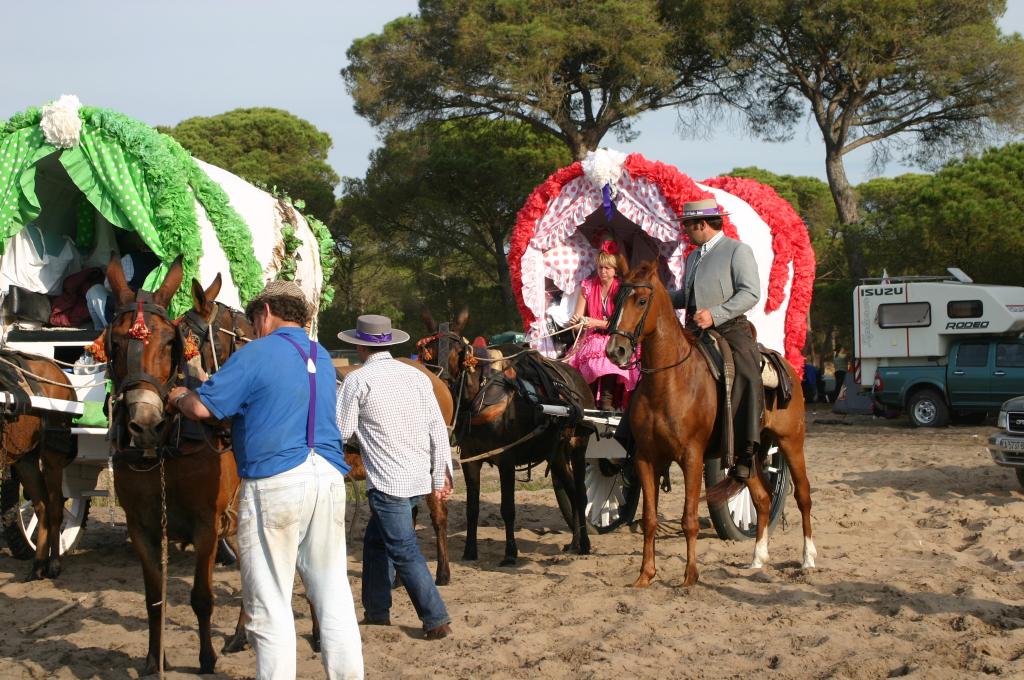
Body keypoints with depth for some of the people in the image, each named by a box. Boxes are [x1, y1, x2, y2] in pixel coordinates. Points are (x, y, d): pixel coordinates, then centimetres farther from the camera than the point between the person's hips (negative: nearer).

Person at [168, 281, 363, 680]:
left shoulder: (256, 355, -6)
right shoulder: (323, 359, 17)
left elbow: (202, 408, -9)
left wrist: (179, 398, 14)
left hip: (274, 485, -6)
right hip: (329, 480, 7)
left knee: (270, 606, 1)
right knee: (334, 596, 11)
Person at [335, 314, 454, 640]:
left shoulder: (357, 380, -8)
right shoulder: (417, 376, 7)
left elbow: (341, 432, -5)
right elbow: (439, 430, 6)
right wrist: (442, 476, 12)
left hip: (387, 481, -7)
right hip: (420, 477, 7)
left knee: (404, 551, -2)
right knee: (376, 538, 21)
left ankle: (437, 620, -5)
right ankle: (377, 610, 27)